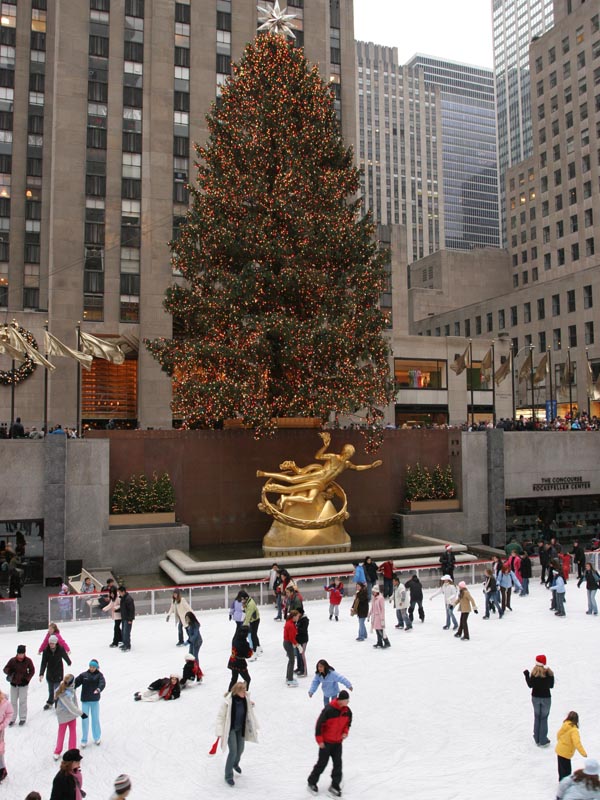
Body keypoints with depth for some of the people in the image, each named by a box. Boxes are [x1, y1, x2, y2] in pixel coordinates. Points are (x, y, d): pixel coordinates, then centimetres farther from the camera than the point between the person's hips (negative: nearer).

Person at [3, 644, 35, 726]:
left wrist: (27, 679, -12)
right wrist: (9, 671, -26)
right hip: (13, 684, 2)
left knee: (22, 701, 3)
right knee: (13, 701, 9)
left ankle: (22, 718, 17)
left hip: (23, 684, -2)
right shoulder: (12, 660, -10)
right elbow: (5, 669, -4)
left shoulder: (28, 661, -11)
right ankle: (12, 719, 22)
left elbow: (32, 671, -1)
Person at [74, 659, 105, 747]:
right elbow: (76, 682, -7)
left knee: (96, 719, 9)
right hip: (85, 700, 1)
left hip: (95, 700, -1)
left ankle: (96, 738, 26)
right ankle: (84, 740, 15)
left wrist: (99, 689, -41)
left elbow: (102, 683, -21)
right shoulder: (83, 675, 0)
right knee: (84, 719, 3)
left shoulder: (99, 675, -4)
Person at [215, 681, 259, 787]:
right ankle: (228, 776, 12)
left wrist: (254, 727, 5)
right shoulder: (228, 701, -30)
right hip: (230, 729, -5)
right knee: (233, 751, -8)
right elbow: (220, 716, -21)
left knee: (240, 749, 19)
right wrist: (220, 732, -21)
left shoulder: (246, 699, -16)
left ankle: (235, 764, 52)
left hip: (241, 728, 5)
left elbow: (250, 714, 2)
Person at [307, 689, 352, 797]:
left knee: (338, 764, 5)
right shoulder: (329, 710, -28)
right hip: (326, 742, -5)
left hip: (338, 742, 5)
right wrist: (319, 740, -14)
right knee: (322, 763, 6)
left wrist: (345, 732, -5)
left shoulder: (347, 711, -7)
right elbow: (319, 724, -20)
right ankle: (312, 782, 27)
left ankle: (335, 786, 18)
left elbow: (348, 722, 13)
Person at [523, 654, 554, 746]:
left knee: (537, 717, 15)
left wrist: (526, 674, 3)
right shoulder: (549, 672, -11)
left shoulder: (534, 672, -15)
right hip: (546, 698, 0)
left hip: (536, 697, 0)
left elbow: (530, 685, -8)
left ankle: (537, 739, 20)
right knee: (544, 718, 8)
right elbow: (551, 686, 0)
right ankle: (543, 740, 8)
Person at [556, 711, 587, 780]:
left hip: (559, 750, 8)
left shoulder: (564, 725, -2)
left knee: (561, 767, 25)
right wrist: (583, 753, -33)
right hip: (565, 753, -8)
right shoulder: (574, 730, -25)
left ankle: (561, 780, 41)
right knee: (566, 770, 1)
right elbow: (577, 743, -33)